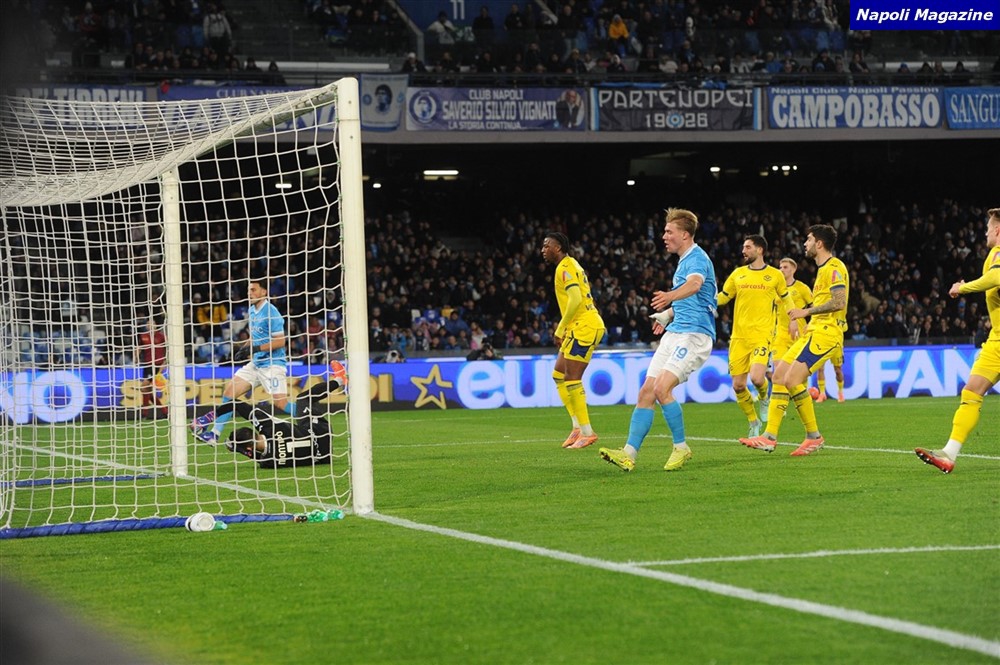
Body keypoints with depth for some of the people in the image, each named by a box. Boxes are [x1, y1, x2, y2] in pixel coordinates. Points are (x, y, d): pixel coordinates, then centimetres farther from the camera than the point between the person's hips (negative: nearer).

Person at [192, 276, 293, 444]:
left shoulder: (271, 312, -16)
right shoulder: (252, 310, 11)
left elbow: (280, 341, -18)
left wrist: (255, 348, -22)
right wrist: (244, 347, 7)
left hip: (273, 364, -9)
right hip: (256, 363, 9)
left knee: (280, 403, -16)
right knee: (229, 391, 4)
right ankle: (214, 434, 7)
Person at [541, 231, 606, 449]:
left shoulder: (565, 267, -11)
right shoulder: (570, 265, 20)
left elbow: (575, 299, -22)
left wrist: (560, 329, -15)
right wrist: (562, 329, 18)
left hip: (585, 326, -11)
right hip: (580, 327, 11)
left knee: (571, 377, -11)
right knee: (558, 375, 12)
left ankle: (586, 431, -9)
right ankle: (578, 426, 12)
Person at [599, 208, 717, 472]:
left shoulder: (697, 258, -11)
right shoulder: (684, 261, 19)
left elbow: (694, 284, -36)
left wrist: (670, 296, -55)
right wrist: (668, 314, 19)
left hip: (695, 334, -9)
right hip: (674, 332, 9)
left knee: (662, 388, -21)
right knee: (646, 392, -1)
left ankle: (681, 447, -6)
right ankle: (629, 454, -4)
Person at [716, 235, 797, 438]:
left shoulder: (775, 275, 5)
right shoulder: (738, 274, 11)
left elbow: (786, 298, 18)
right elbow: (722, 297, 17)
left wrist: (793, 320, 7)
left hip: (762, 335, -3)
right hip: (739, 336, 3)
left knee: (756, 378, -23)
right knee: (738, 386, -1)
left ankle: (764, 398, 14)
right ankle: (754, 423, 20)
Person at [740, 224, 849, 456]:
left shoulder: (834, 267, -10)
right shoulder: (824, 269, 21)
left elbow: (839, 302, -21)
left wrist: (806, 311, -16)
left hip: (825, 334, -11)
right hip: (813, 333, 11)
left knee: (792, 380, -19)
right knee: (779, 374, 5)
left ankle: (814, 436, -9)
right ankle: (770, 436, 4)